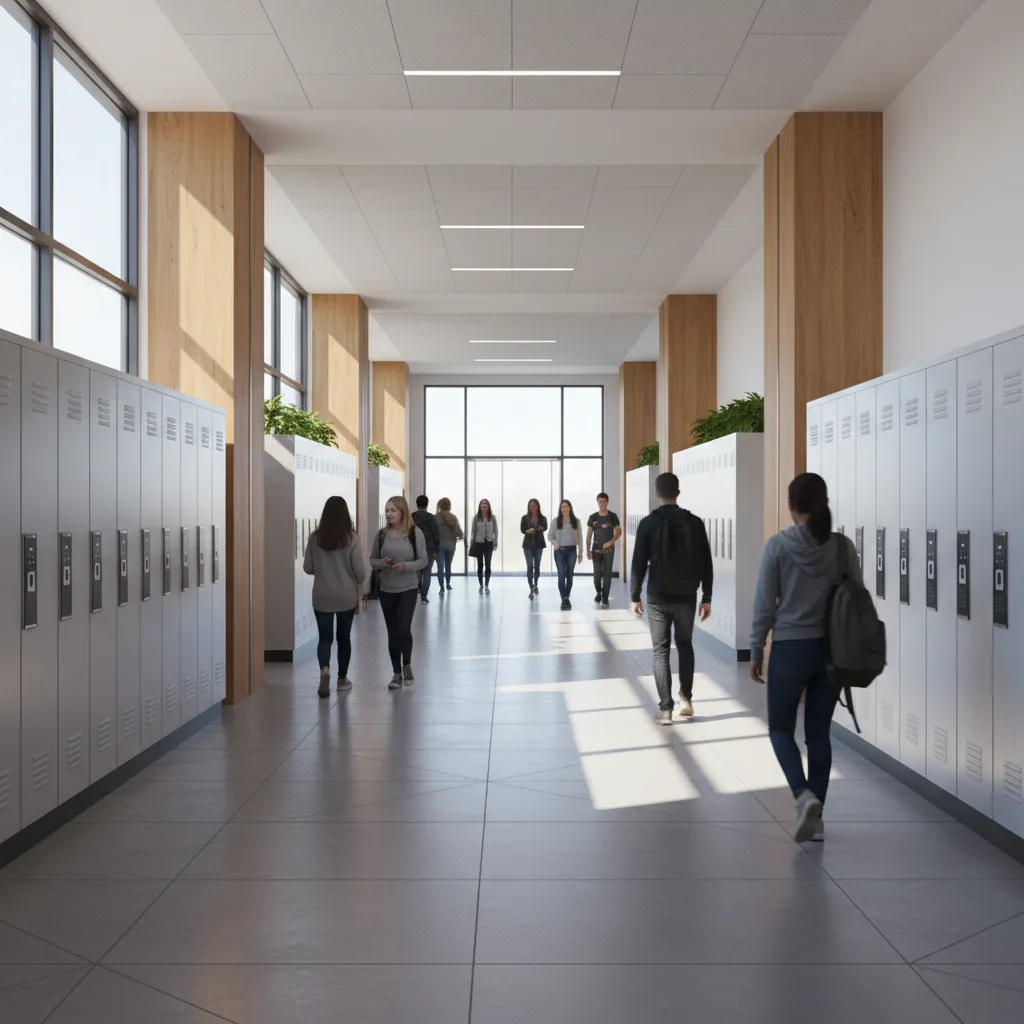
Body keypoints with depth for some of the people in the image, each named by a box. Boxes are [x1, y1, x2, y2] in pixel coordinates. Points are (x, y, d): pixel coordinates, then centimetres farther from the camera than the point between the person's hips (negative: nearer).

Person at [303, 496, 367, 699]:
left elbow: (307, 568, 1)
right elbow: (360, 570, -9)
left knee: (325, 637, 8)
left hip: (322, 597, 1)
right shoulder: (351, 538, -10)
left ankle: (324, 670, -17)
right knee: (344, 637, 14)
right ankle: (342, 679, 23)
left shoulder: (315, 537, -5)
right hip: (347, 596, -1)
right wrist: (359, 587, 12)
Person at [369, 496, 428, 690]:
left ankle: (407, 665, 15)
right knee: (392, 632, 7)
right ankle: (397, 673, 19)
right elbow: (372, 560, 7)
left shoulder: (415, 532, -8)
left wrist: (405, 566, -21)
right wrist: (382, 563, -14)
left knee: (404, 629, -11)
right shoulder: (382, 534, 1)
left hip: (408, 588, -3)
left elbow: (423, 560, -5)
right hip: (386, 590, 3)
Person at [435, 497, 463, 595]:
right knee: (448, 565, 11)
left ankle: (442, 587, 3)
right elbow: (458, 531, -2)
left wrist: (434, 543, 1)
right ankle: (448, 584, 21)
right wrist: (462, 536, 13)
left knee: (440, 567, 2)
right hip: (450, 545, 2)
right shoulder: (453, 517, -3)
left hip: (439, 545, -2)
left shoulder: (435, 517, -6)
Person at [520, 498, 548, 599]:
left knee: (537, 566, 14)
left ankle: (535, 585, 34)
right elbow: (522, 529, 0)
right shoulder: (525, 518, -2)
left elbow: (545, 528, -4)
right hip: (528, 544, -2)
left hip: (539, 544, 2)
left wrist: (541, 528, -27)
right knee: (530, 566, -9)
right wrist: (528, 531, -22)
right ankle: (531, 589, -11)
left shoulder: (542, 518, -1)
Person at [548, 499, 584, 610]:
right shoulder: (556, 521, 0)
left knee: (569, 575, 7)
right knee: (561, 575, -8)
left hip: (572, 550, 1)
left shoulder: (576, 521, 3)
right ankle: (564, 599, -6)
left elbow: (579, 538, 6)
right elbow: (550, 536, 5)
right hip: (559, 551, -1)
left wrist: (580, 553, 4)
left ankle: (566, 598, 19)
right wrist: (555, 543, -15)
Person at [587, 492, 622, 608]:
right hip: (596, 550, 1)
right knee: (597, 574, 5)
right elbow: (589, 535, 2)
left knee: (607, 574, -2)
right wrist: (588, 550, -3)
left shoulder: (612, 516, -3)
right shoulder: (593, 517, -1)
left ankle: (605, 599, 2)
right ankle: (599, 593, 30)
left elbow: (619, 532, 1)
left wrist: (610, 542, -13)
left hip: (609, 549, -1)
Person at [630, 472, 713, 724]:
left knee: (661, 651, 5)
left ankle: (665, 708, 1)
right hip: (686, 596, 2)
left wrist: (635, 595, 5)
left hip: (658, 597, -2)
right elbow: (705, 563, 0)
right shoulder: (694, 523, -1)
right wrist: (707, 597, 7)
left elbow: (639, 563, -5)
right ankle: (685, 698, 13)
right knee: (685, 645, 21)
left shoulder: (648, 523, -5)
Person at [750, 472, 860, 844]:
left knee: (780, 727, 13)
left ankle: (804, 796, -10)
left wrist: (755, 651, 3)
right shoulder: (843, 546, -2)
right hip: (832, 649, 3)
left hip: (790, 649, -3)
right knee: (819, 732, 14)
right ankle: (815, 816, 18)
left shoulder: (778, 545, -10)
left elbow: (765, 605, -7)